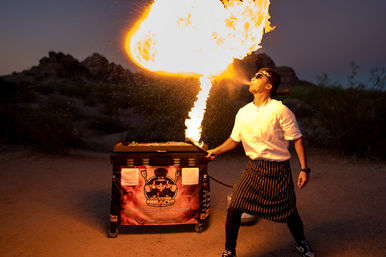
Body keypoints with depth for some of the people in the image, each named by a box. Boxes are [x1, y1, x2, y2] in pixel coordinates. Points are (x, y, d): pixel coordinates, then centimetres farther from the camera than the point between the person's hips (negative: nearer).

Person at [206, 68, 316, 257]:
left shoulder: (280, 110, -12)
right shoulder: (243, 113, 4)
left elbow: (297, 139, -9)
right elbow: (234, 139, 17)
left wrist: (304, 169, -12)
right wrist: (216, 151, 6)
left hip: (278, 169, -3)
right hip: (254, 167, 4)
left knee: (289, 213, 8)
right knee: (234, 208, -6)